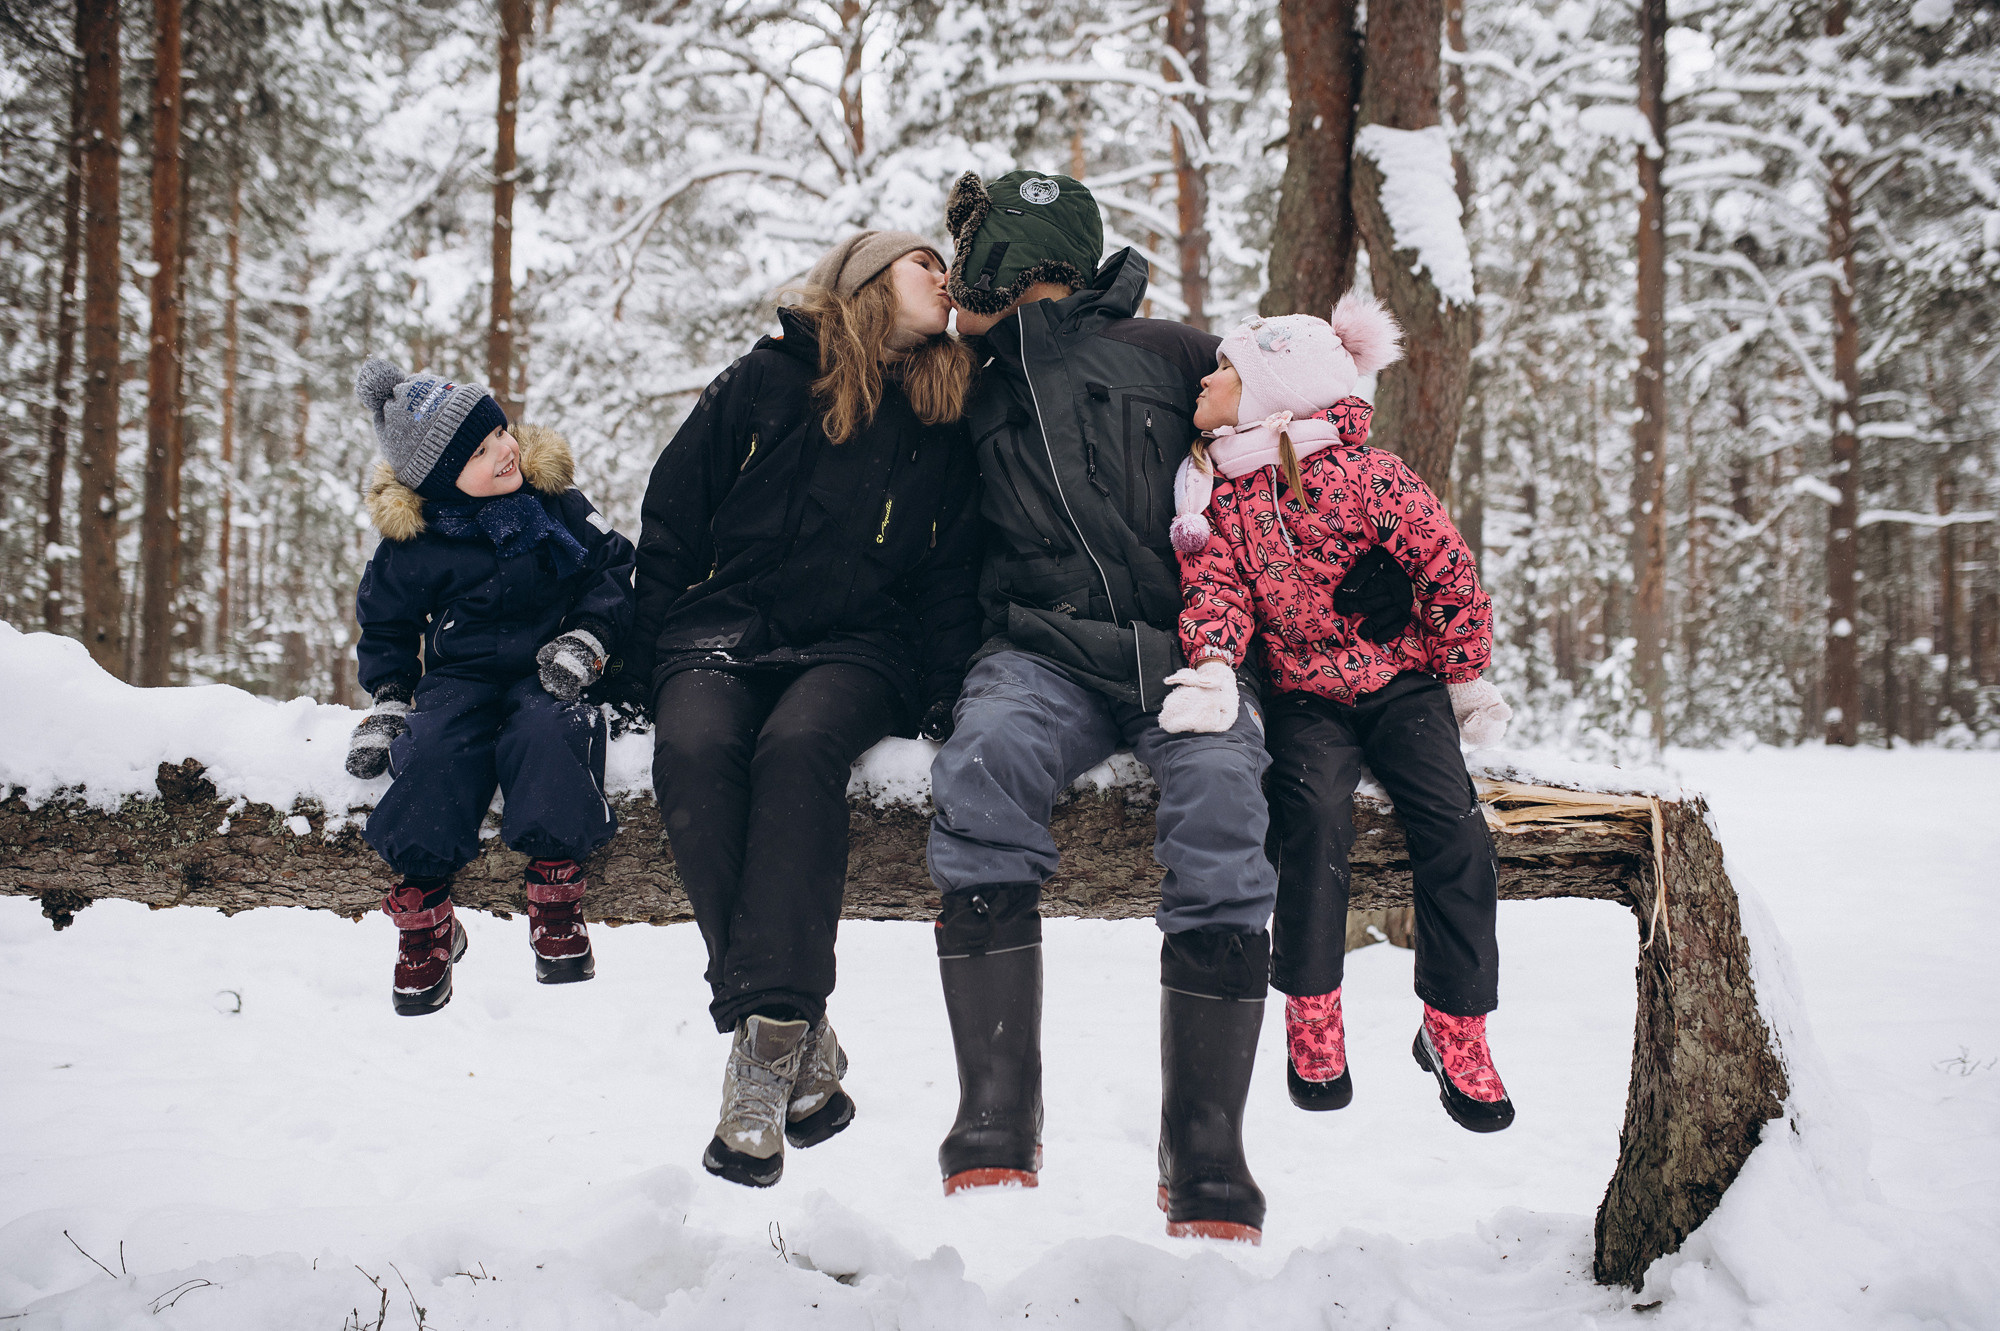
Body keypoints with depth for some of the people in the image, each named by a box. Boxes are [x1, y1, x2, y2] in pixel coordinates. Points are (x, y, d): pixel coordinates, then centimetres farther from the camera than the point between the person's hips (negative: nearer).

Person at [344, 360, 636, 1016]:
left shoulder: (557, 505, 2)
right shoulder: (413, 548, 0)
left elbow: (612, 571, 7)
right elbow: (386, 628, 14)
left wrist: (586, 639, -9)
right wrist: (388, 700, 0)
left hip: (548, 671, 0)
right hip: (460, 675, 0)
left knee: (551, 729, -35)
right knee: (433, 749, -32)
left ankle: (556, 905, -21)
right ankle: (424, 920, -16)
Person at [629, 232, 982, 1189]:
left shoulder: (943, 425, 14)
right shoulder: (760, 385, 9)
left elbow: (948, 582, 15)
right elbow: (669, 527, 10)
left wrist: (940, 698, 0)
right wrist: (647, 665, 1)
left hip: (856, 647, 0)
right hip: (723, 634, 0)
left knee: (799, 747, -36)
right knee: (693, 750, -34)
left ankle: (767, 1042, -40)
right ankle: (805, 1058, -35)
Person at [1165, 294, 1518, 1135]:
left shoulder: (1363, 474, -9)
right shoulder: (1214, 492, 3)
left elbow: (1447, 571, -3)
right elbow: (1216, 588, -5)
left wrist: (1465, 680, 3)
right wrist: (1212, 665, -26)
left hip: (1398, 680, -1)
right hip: (1302, 696, 1)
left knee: (1455, 826, -20)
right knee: (1315, 808, -28)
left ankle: (1455, 1029, -7)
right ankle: (1311, 1018, -16)